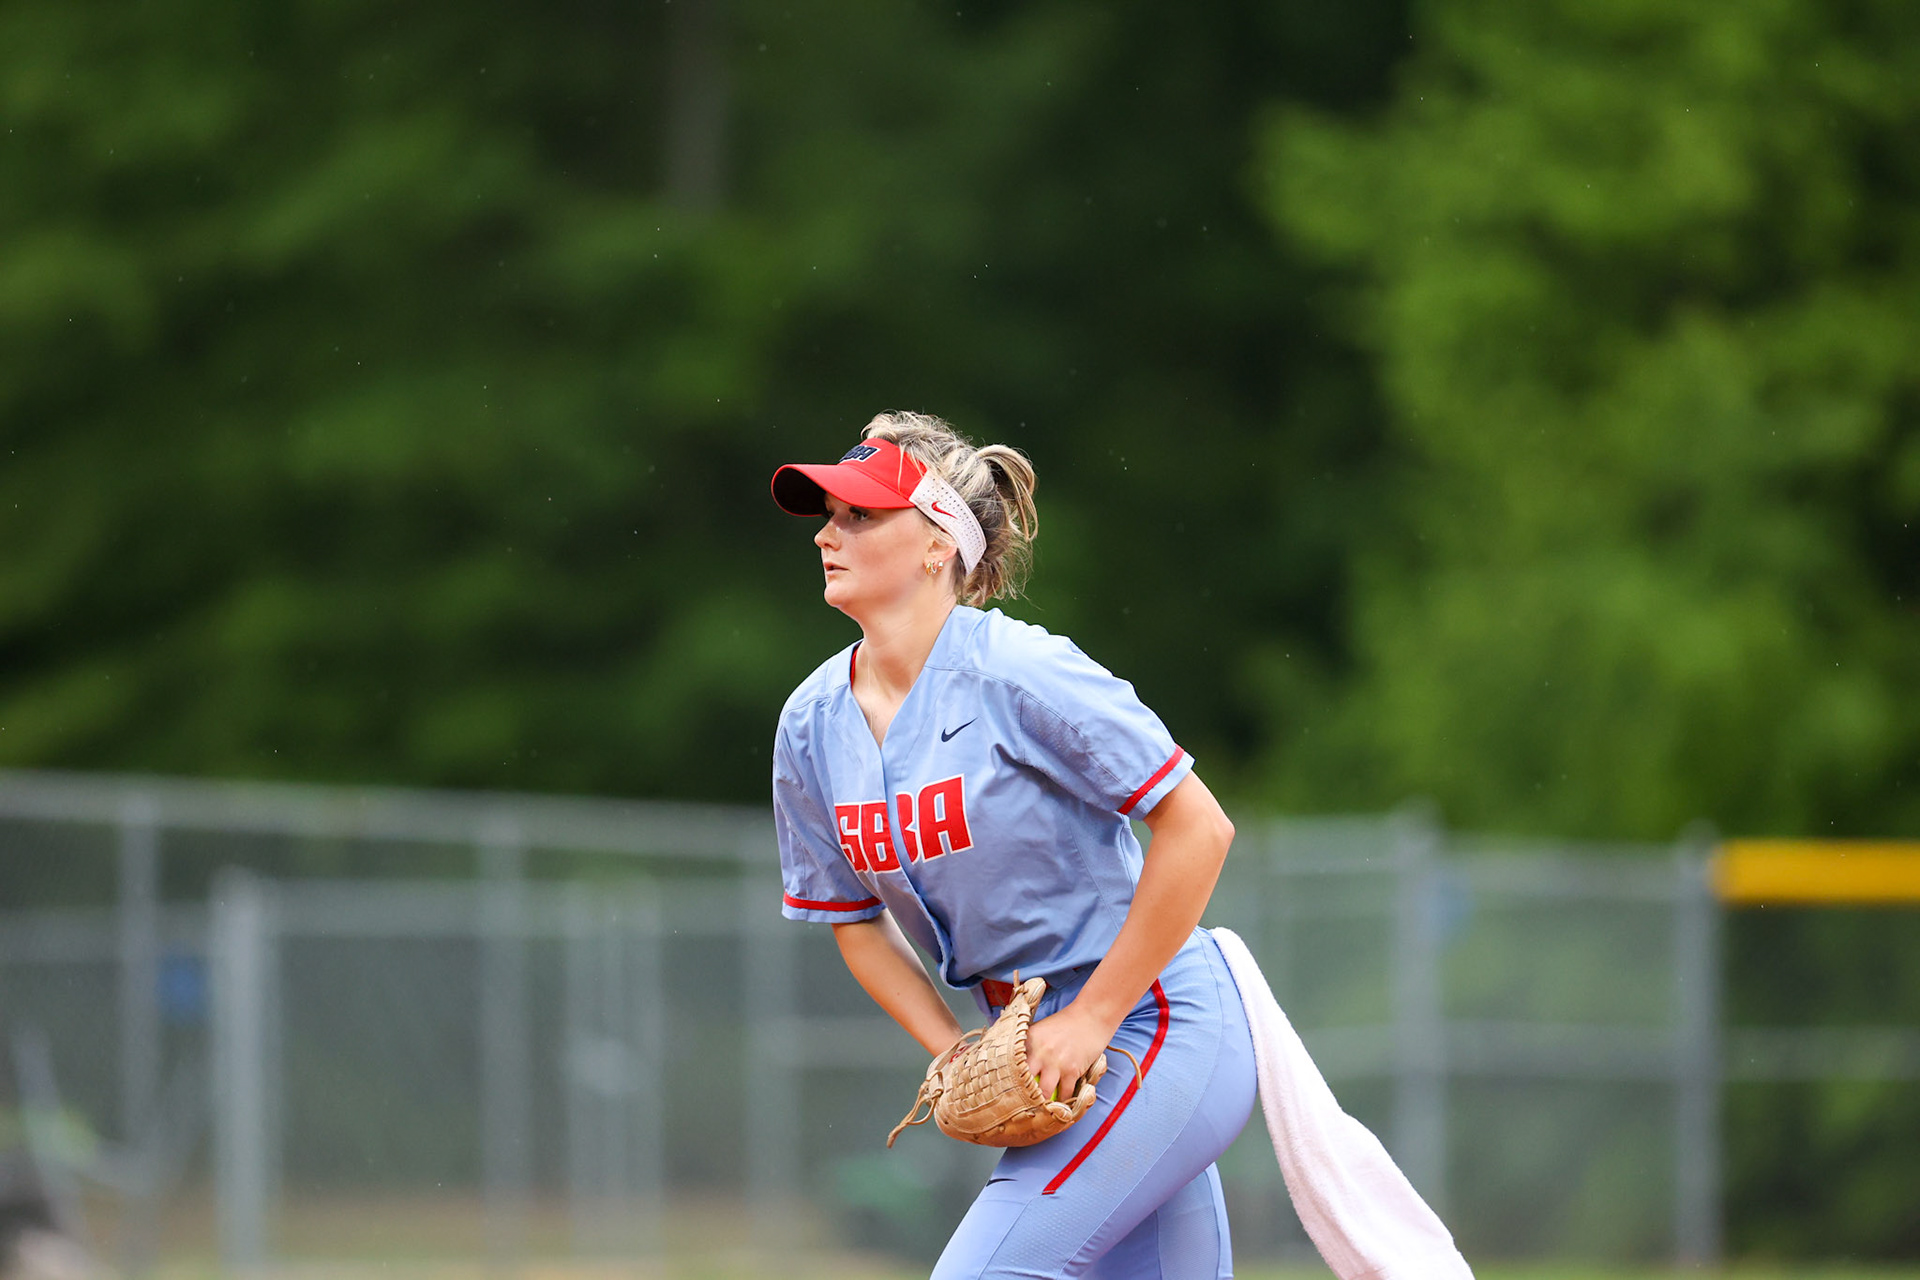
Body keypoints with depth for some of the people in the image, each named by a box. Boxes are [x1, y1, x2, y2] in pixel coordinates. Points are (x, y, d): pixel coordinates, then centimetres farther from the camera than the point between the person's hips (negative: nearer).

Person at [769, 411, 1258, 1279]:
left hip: (1155, 1031, -7)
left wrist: (1094, 1019, -17)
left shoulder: (1018, 675, -19)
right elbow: (854, 920, 13)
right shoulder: (813, 725, 3)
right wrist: (952, 1053, -2)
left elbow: (1198, 827, -20)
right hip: (1049, 1048, 7)